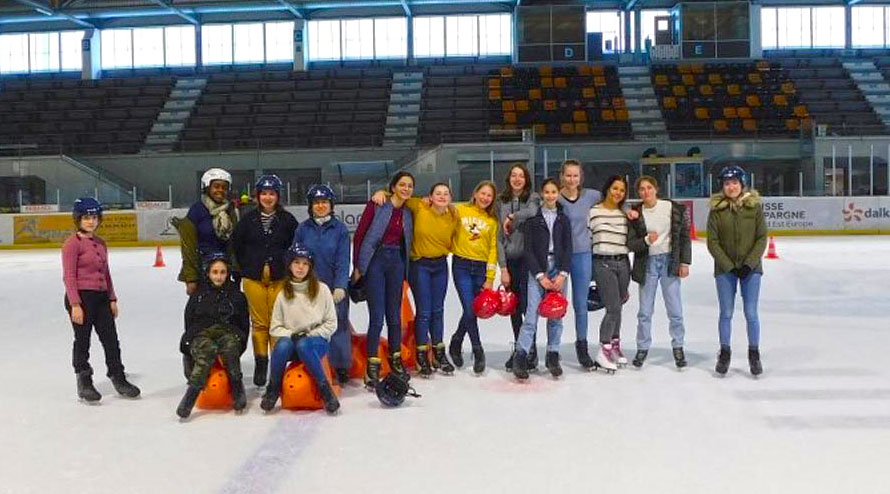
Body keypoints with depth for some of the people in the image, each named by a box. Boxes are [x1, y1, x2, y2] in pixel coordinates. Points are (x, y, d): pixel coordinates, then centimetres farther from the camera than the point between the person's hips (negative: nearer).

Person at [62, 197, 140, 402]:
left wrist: (112, 299, 15)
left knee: (111, 339, 8)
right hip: (81, 297, -7)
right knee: (82, 341, 6)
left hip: (101, 296, 7)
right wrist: (75, 304, -18)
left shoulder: (100, 243, 12)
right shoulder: (72, 243, -10)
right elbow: (69, 276, -13)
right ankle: (84, 384, 18)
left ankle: (119, 379, 19)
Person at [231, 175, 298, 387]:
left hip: (279, 279, -1)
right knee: (259, 322, 5)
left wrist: (287, 267, 3)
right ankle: (260, 363, 15)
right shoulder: (248, 219, 5)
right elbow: (236, 244, 10)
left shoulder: (287, 219, 2)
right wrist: (247, 267, 7)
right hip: (254, 279, 1)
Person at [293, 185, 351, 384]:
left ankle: (341, 366, 18)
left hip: (335, 288, -1)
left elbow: (343, 261, -5)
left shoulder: (340, 229, 0)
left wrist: (340, 287, -15)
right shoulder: (302, 229, 5)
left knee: (338, 326, 2)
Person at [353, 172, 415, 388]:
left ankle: (395, 358, 26)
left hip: (396, 262, 5)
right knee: (377, 316, -7)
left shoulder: (408, 213, 9)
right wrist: (357, 266, -8)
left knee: (394, 315, 12)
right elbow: (359, 235, -6)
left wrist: (405, 269, 9)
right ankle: (372, 366, 1)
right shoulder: (377, 206, -6)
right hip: (375, 260, -5)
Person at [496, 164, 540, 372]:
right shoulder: (501, 202, 10)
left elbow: (532, 211, -25)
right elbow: (500, 235, 6)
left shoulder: (533, 197, 2)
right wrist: (503, 267, 0)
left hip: (528, 258, -3)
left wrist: (512, 218, -10)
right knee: (513, 308, 9)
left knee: (526, 305, -10)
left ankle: (530, 349, 3)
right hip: (510, 259, 4)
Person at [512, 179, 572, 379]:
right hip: (537, 269, -3)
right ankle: (521, 356, -10)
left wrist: (562, 274, -6)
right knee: (532, 313, -11)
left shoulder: (563, 219, 11)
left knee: (556, 315, 3)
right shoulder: (533, 218, 3)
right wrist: (540, 276, -9)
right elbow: (529, 249, -2)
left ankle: (553, 356, 12)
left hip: (558, 268, 3)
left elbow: (568, 248, 7)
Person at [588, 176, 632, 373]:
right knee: (614, 308, -12)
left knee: (617, 307, 10)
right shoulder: (594, 212, -3)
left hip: (622, 263, 5)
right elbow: (586, 239, -2)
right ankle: (603, 352, -4)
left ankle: (614, 345, 28)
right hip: (603, 264, -5)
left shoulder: (625, 214, 11)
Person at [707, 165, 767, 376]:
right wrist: (729, 266, -11)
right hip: (725, 269, 0)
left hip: (751, 268, 0)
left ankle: (754, 354, 17)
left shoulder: (754, 206, -3)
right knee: (726, 313, 6)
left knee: (751, 313, 1)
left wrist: (749, 264, -12)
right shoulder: (716, 209, -4)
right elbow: (712, 242, -4)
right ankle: (724, 353, 21)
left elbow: (762, 238, -3)